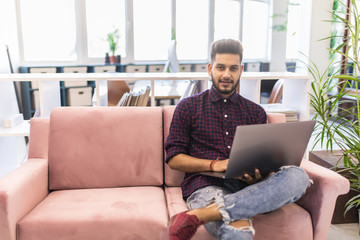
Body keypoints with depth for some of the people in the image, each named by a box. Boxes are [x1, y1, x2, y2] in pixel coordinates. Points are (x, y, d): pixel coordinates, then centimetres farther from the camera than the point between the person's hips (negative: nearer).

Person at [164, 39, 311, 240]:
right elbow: (174, 159, 6)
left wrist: (256, 175, -8)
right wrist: (214, 165, -11)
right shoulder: (188, 107, 12)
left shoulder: (256, 112, 20)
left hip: (246, 185, 6)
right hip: (207, 185, -5)